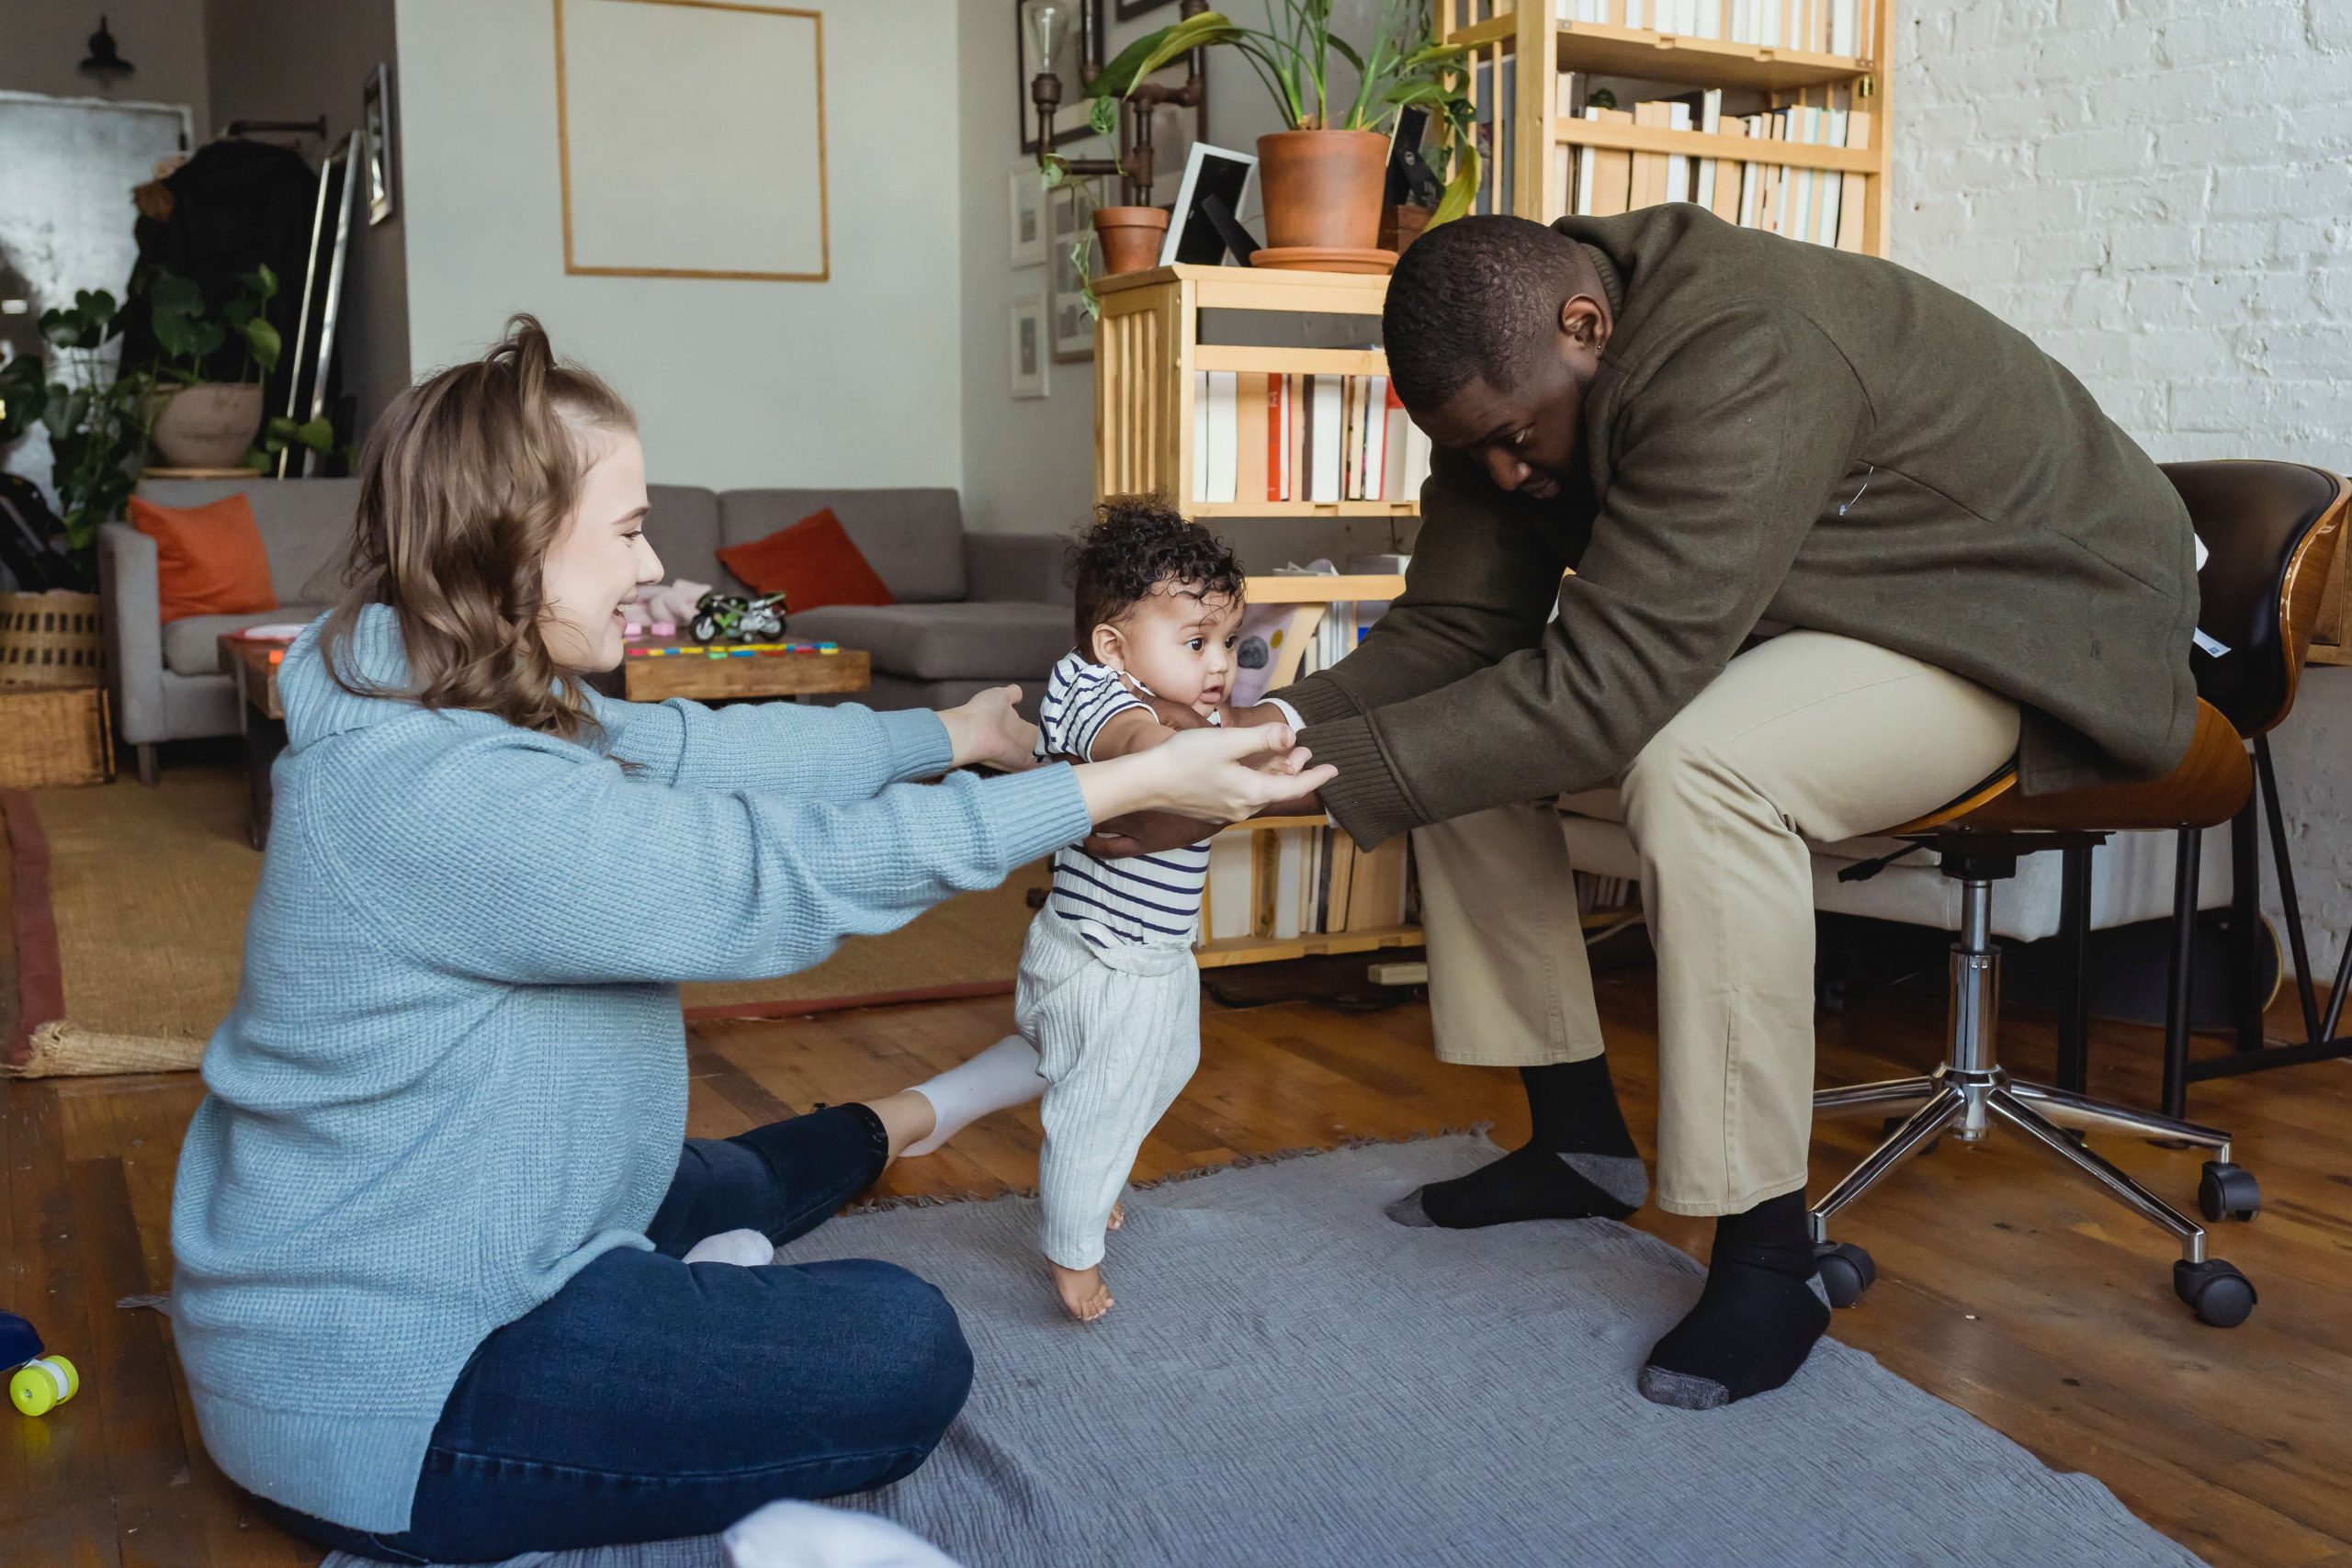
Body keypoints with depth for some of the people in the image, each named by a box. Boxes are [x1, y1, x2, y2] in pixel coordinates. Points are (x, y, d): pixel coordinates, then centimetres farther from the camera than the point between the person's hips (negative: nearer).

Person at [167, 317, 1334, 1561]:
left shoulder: (463, 708, 0)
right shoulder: (442, 794, -30)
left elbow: (702, 749, 5)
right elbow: (786, 874, -27)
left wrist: (951, 735, 13)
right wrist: (1131, 784, -22)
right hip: (375, 1400, -10)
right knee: (905, 1353, -10)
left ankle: (874, 1133, 52)